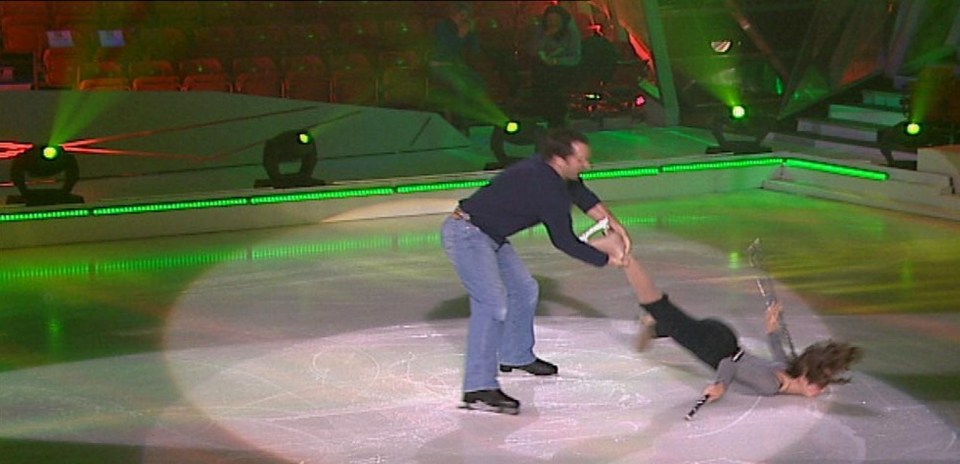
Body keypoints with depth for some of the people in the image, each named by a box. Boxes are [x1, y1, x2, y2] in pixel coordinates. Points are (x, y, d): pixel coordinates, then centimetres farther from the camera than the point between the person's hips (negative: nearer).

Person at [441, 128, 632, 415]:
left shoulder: (549, 172, 3)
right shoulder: (546, 187, -25)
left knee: (524, 290, 20)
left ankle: (515, 356, 41)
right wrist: (606, 261, -8)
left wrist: (614, 224, 9)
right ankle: (479, 389, -27)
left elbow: (584, 197, 19)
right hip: (467, 233, -11)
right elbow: (564, 241, -17)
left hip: (491, 236, 11)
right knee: (493, 303, -23)